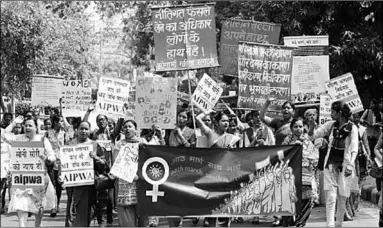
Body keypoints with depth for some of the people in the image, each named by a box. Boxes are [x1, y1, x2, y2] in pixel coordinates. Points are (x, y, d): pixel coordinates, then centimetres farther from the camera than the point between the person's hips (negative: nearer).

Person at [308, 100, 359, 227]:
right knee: (331, 198, -10)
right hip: (331, 165, 2)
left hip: (344, 167, -2)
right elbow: (312, 136, 5)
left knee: (342, 200, 7)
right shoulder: (331, 125, 2)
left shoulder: (352, 128, -7)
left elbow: (354, 149, -14)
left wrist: (350, 165, -28)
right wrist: (311, 127, -17)